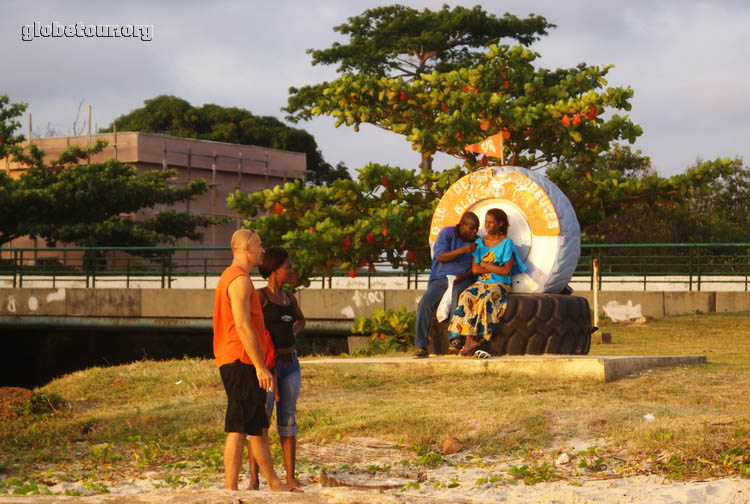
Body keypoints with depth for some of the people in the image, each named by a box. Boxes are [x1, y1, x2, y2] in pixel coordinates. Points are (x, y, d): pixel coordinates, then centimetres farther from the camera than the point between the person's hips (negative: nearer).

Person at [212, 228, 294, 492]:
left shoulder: (229, 277, 20)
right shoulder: (240, 279, -14)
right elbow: (242, 326, -20)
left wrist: (259, 364, 23)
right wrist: (260, 366, -20)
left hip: (232, 362, 11)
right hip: (242, 362, -11)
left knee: (258, 425, 12)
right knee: (239, 428, -6)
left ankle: (274, 484, 17)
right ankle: (230, 490, -2)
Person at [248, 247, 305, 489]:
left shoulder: (289, 297, 12)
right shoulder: (259, 296, -9)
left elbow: (300, 320, 31)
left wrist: (294, 332, 9)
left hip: (290, 363, 6)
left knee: (288, 421, 7)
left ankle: (291, 478, 11)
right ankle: (254, 479, -4)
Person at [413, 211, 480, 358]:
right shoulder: (447, 233, 3)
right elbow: (440, 257, -10)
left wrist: (463, 276, -11)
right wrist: (462, 250, -22)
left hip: (462, 280, 1)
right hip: (440, 278, -1)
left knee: (459, 301, -34)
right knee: (425, 303, -26)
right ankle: (421, 346, -25)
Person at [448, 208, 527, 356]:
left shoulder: (506, 243, 1)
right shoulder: (479, 243, 13)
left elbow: (506, 271, -9)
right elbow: (475, 269, 3)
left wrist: (484, 265, -4)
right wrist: (496, 268, -7)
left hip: (500, 285, -3)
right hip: (481, 283, 3)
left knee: (486, 299, -35)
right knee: (466, 297, -29)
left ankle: (473, 340, -31)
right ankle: (470, 339, -38)